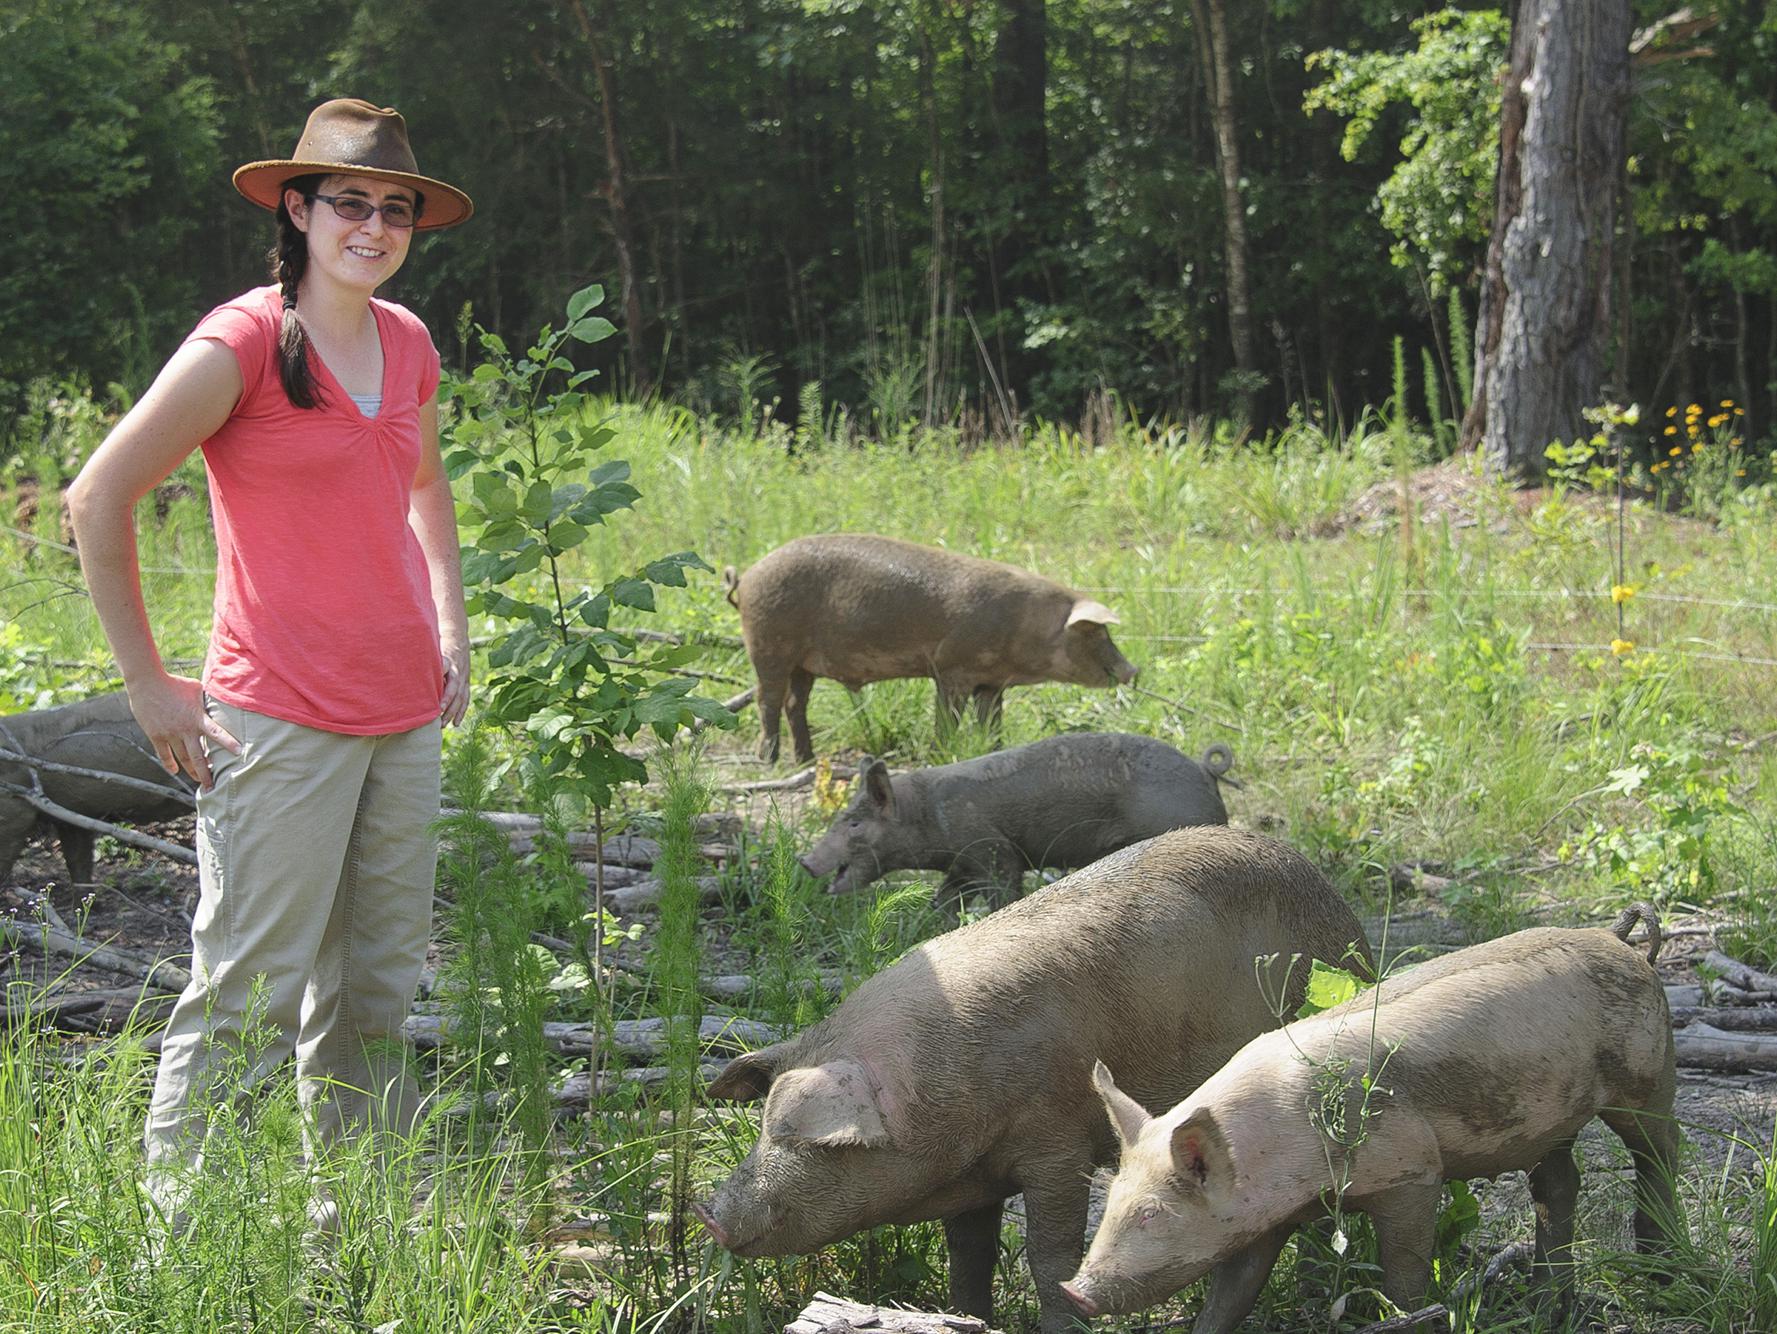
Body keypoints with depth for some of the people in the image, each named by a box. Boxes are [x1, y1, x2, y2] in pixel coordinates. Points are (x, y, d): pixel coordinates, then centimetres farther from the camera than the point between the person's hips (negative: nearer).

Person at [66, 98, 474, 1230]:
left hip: (407, 715, 7)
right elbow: (98, 499, -10)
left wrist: (451, 631, 19)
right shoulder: (242, 344, -11)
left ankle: (362, 1219, 23)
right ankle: (178, 1218, 5)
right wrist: (149, 686, -8)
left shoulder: (409, 344, 10)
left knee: (378, 988, 12)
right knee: (253, 994, -6)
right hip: (282, 722, -7)